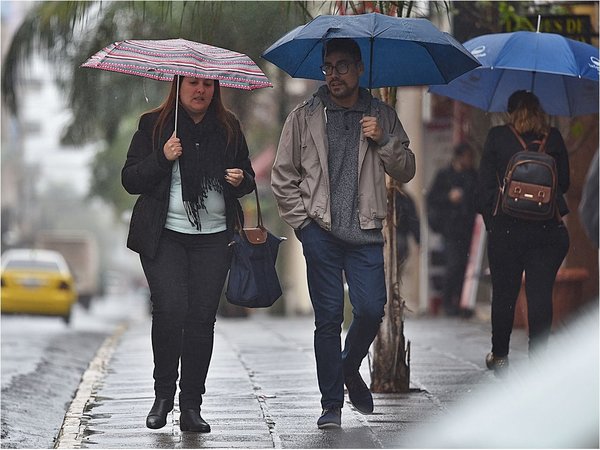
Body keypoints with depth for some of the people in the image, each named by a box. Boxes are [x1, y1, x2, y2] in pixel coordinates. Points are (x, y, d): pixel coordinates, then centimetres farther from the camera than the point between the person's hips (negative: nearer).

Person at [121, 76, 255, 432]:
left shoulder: (229, 128, 11)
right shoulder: (153, 125, 4)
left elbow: (248, 176, 20)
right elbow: (130, 180, 1)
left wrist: (241, 179, -4)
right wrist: (162, 159, -15)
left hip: (214, 238, 2)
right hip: (164, 237, -2)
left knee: (202, 318, -2)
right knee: (170, 311, -14)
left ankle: (191, 406, 4)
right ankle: (163, 395, 4)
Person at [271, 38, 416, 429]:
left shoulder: (382, 116, 10)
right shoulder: (305, 117, 7)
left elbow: (406, 172, 8)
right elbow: (283, 176, 10)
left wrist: (384, 140, -8)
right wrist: (302, 220, 1)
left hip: (366, 234, 1)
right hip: (321, 232, -1)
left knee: (371, 310, -9)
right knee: (328, 318, -1)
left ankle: (350, 367, 23)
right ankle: (331, 405, 6)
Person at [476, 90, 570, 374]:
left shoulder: (497, 137, 0)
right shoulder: (554, 138, 4)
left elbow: (485, 184, 0)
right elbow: (564, 183, 10)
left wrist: (490, 221, 9)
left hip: (506, 227, -1)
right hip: (548, 228, 1)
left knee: (503, 294, 11)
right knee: (540, 294, 2)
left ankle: (499, 356, 20)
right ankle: (537, 358, -1)